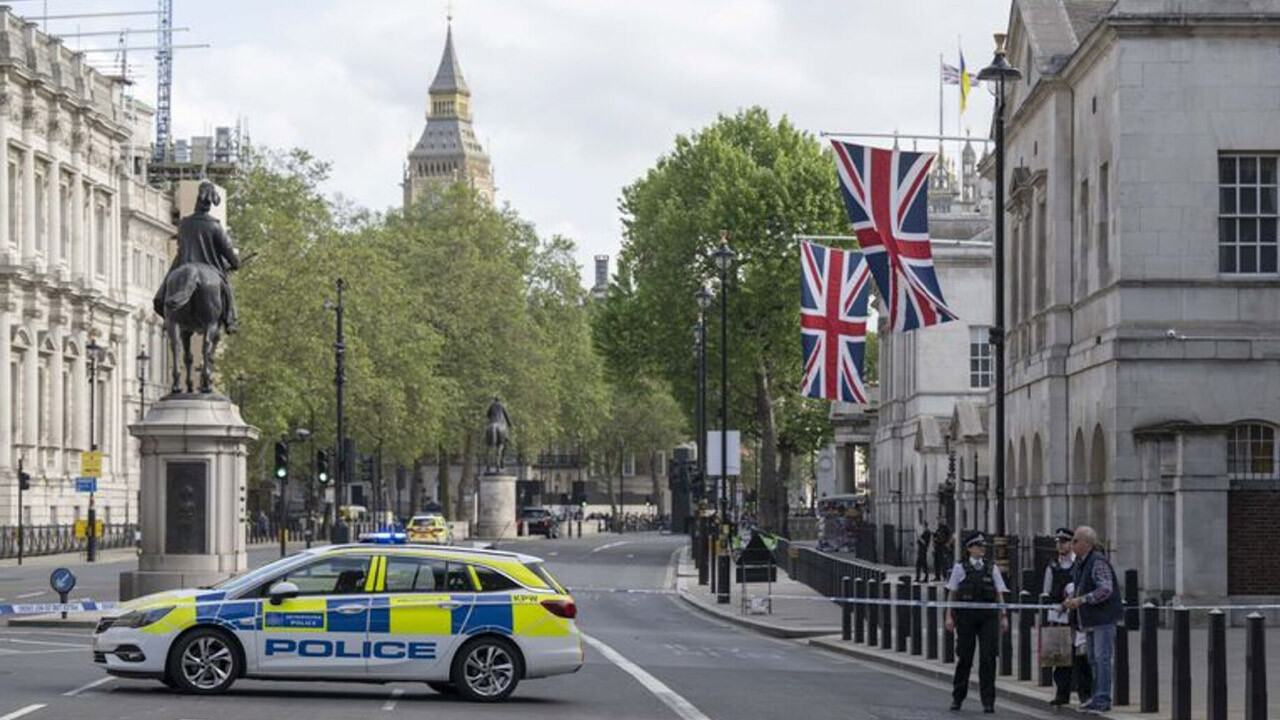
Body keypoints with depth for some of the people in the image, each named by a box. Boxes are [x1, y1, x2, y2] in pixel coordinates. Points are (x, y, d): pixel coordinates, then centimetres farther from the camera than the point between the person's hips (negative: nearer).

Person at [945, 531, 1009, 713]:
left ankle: (988, 701, 0)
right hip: (966, 616, -1)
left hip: (988, 616, 1)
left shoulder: (992, 568, 9)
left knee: (988, 658, -4)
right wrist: (949, 616, -1)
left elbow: (999, 594, 8)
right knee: (964, 657, 6)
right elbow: (952, 593, 4)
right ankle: (957, 698, 20)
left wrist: (1003, 616, 1)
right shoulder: (960, 568, 4)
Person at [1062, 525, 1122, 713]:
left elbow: (1105, 589, -25)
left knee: (1102, 658, -10)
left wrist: (1081, 600, -26)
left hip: (1104, 618, -10)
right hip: (1090, 620, 10)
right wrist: (1071, 599, 7)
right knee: (1094, 660, 13)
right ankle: (1097, 698, 19)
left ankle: (1103, 699, -9)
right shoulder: (1080, 562, 13)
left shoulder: (1098, 562, -16)